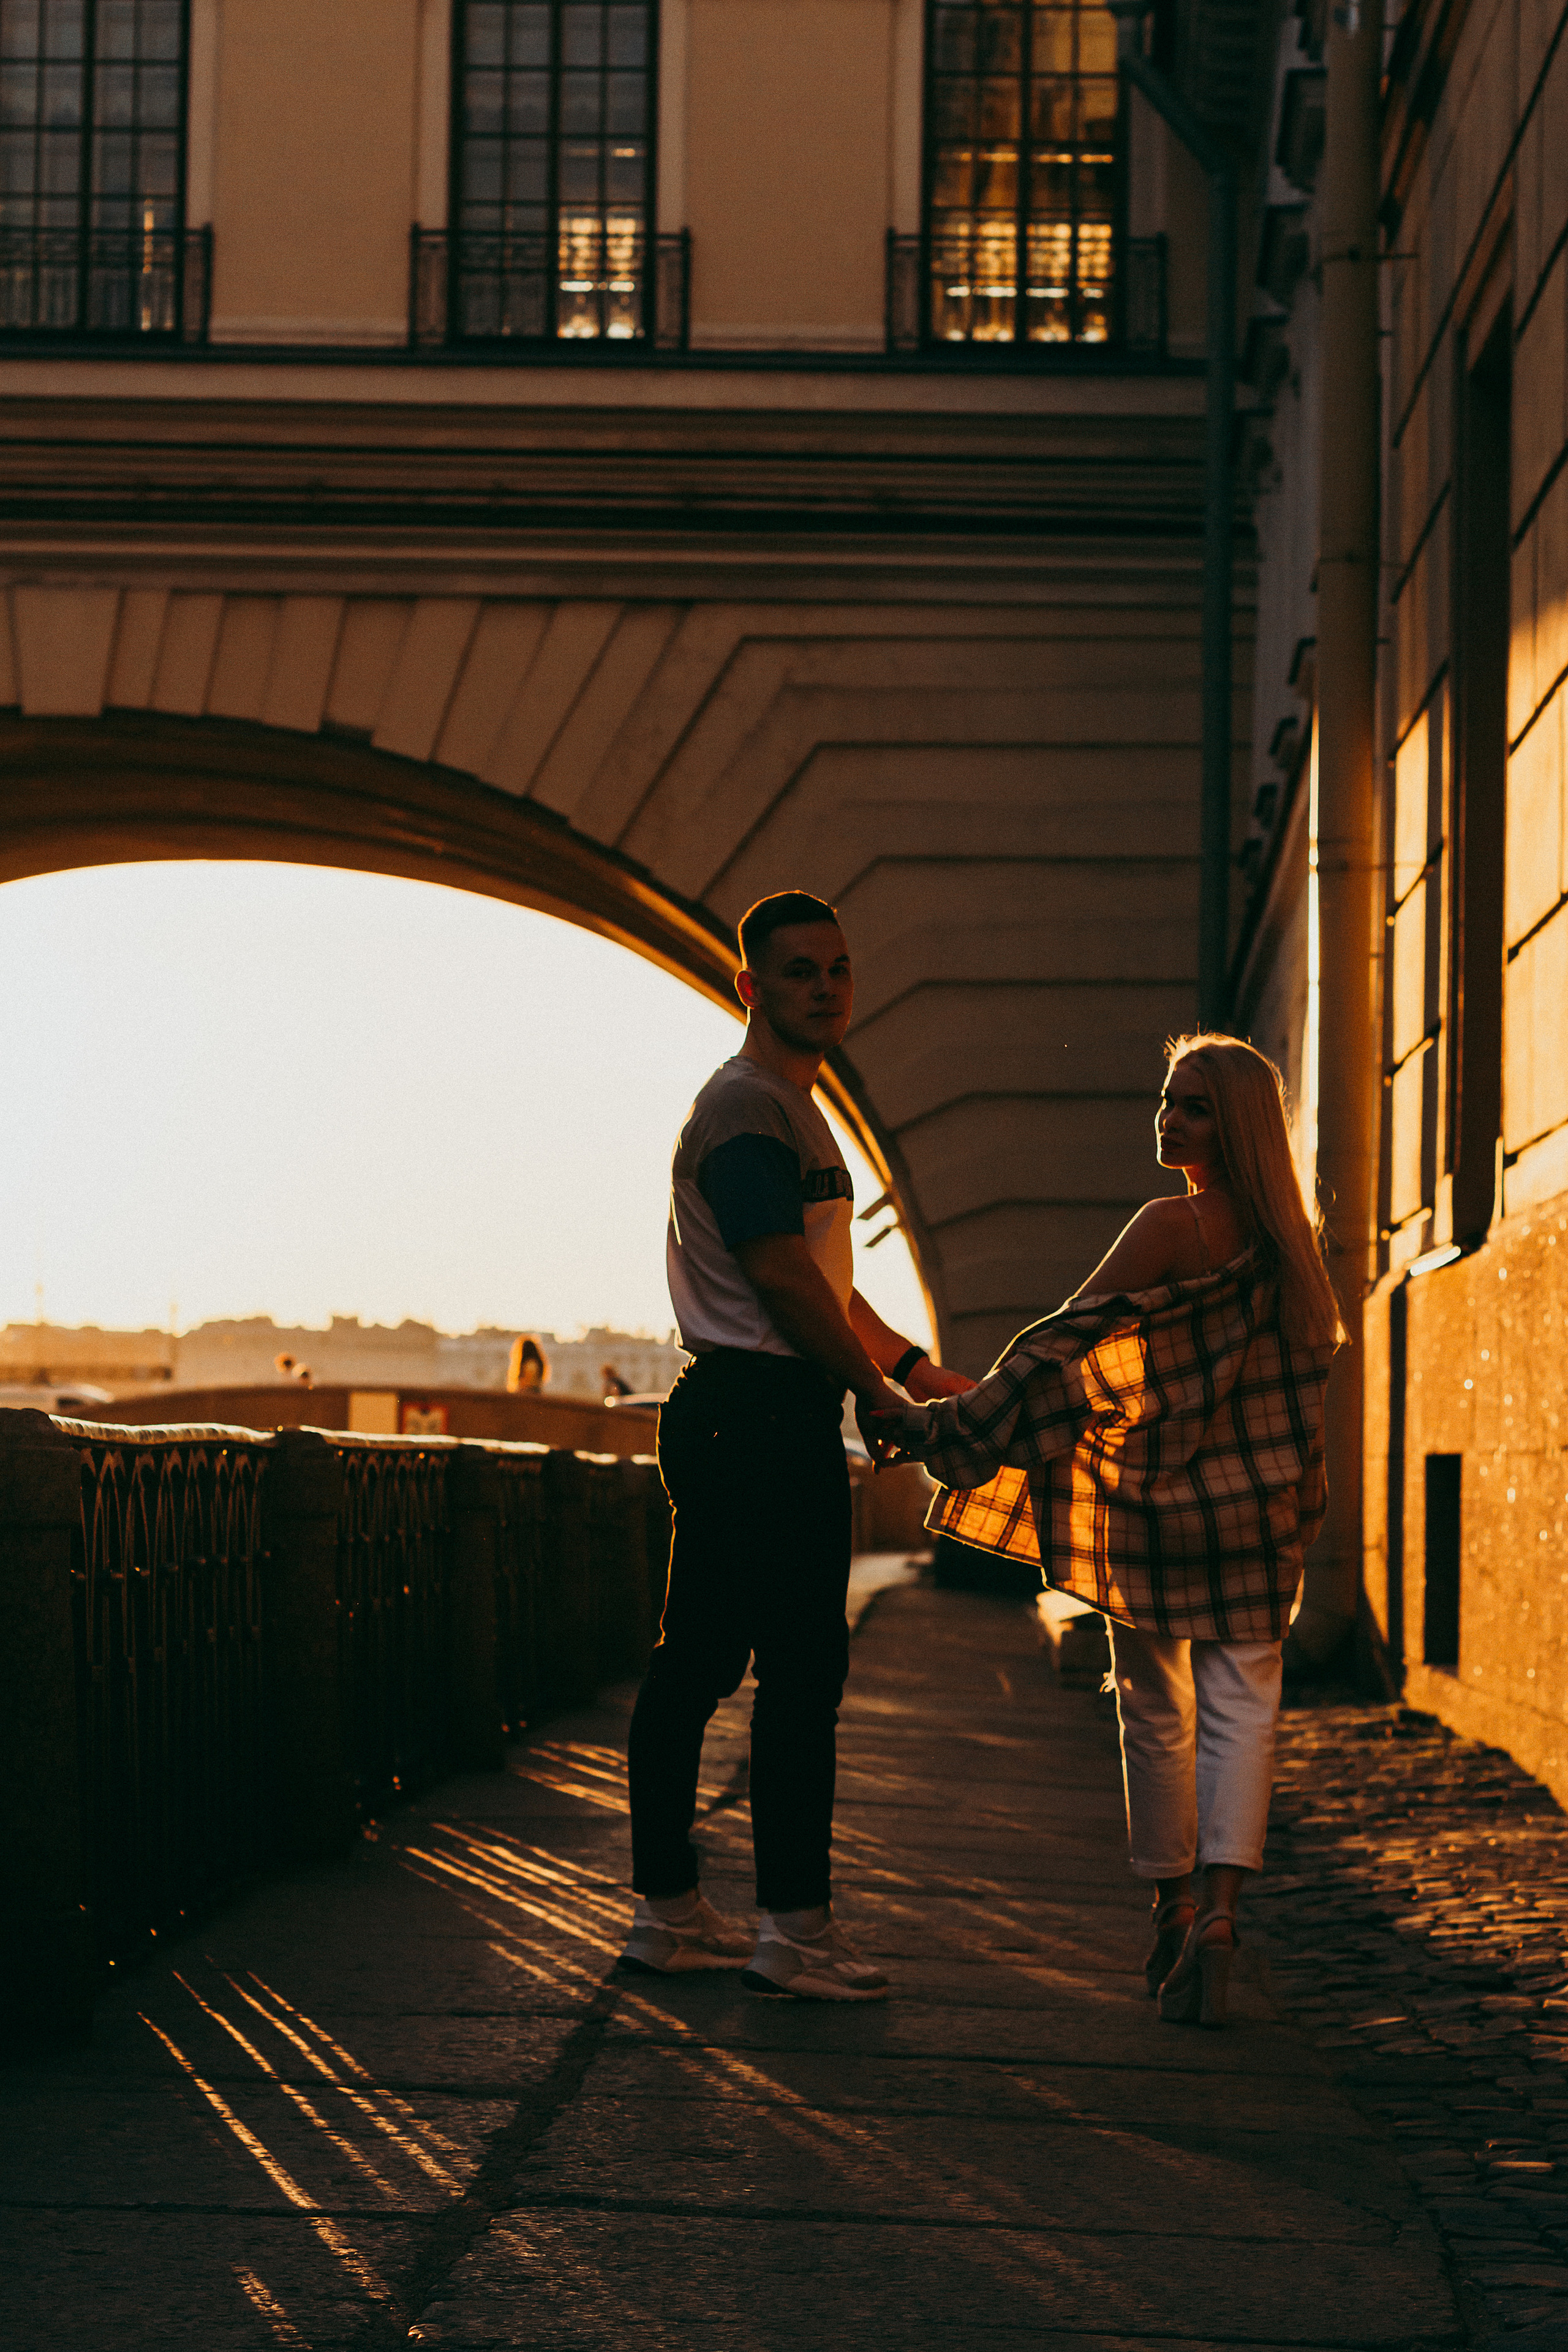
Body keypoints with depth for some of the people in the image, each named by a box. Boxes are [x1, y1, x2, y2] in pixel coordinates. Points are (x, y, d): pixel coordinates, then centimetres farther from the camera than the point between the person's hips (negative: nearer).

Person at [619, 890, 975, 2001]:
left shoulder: (791, 1109, 22)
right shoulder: (746, 1106, -12)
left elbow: (825, 1278, 26)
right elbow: (783, 1276, -17)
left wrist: (915, 1366, 18)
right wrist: (874, 1391, -8)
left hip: (728, 1412, 11)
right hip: (763, 1408, -11)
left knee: (698, 1662, 11)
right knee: (804, 1666, -9)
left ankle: (668, 1909, 16)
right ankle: (797, 1927, -7)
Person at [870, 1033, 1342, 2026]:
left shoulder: (1171, 1229, -13)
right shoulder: (1286, 1238, 4)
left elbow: (1064, 1346, -19)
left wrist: (943, 1425, -18)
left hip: (1155, 1508, -3)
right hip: (1259, 1514, 3)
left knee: (1158, 1715, 12)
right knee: (1240, 1706, -1)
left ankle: (1173, 1913, 20)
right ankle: (1219, 1913, -19)